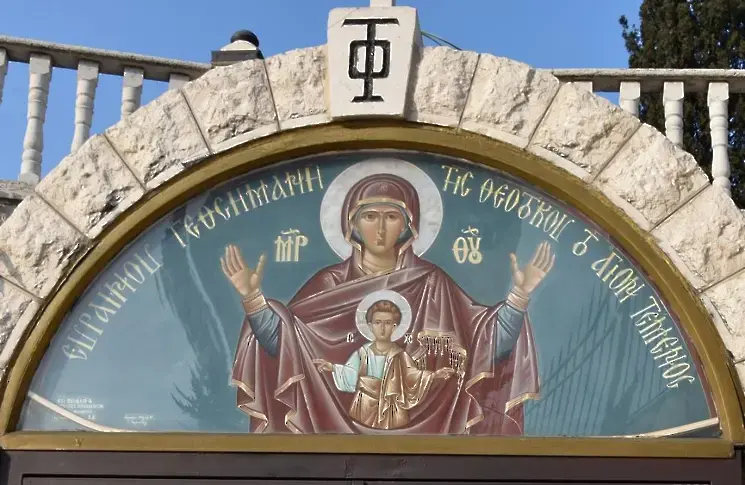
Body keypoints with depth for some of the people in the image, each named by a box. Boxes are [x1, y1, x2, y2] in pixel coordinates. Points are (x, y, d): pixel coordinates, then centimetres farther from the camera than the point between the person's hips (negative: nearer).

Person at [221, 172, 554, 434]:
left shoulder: (431, 285, 4)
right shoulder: (329, 284, 4)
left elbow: (489, 344, -3)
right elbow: (281, 342, -7)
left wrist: (520, 293, -15)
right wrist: (252, 296, -22)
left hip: (415, 432, 0)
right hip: (341, 429, 0)